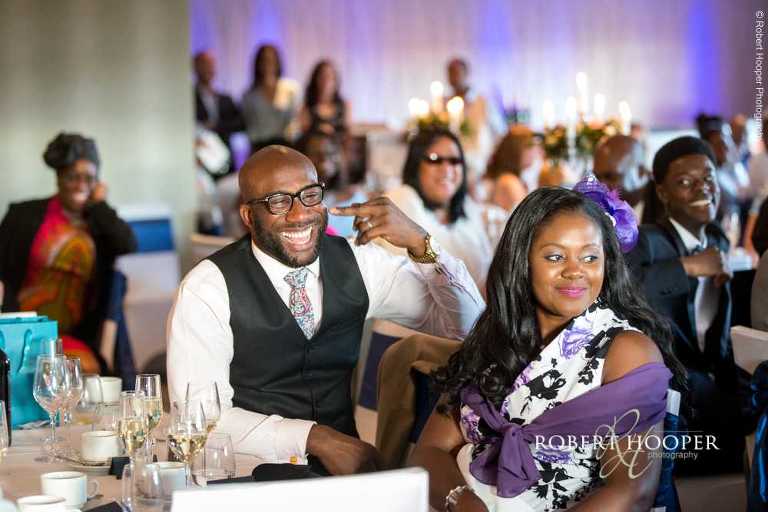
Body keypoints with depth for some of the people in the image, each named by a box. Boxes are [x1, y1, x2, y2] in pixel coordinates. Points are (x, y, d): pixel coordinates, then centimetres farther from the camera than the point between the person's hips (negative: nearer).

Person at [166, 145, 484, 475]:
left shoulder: (357, 263, 4)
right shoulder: (206, 289, -9)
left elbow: (468, 325, 6)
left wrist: (419, 243, -10)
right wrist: (314, 438, -25)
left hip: (344, 461, 3)